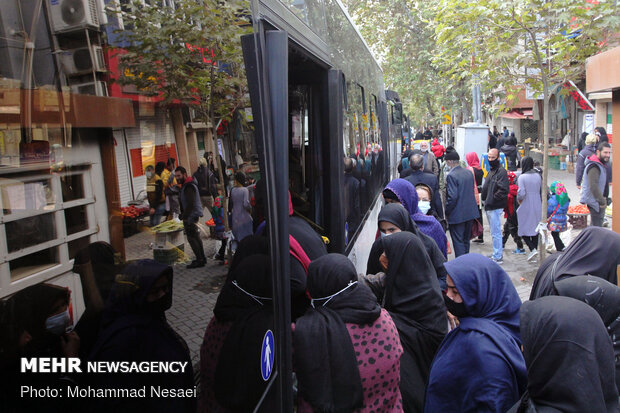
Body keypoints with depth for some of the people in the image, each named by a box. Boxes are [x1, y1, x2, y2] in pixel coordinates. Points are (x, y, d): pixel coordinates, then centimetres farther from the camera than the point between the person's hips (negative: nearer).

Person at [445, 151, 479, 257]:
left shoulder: (451, 176, -18)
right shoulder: (469, 173, 6)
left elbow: (452, 197, -22)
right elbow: (473, 191, 14)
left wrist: (446, 211, -11)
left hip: (457, 215, -8)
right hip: (470, 212, 8)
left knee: (458, 242, 0)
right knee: (466, 240, 19)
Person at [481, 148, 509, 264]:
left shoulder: (501, 171, -14)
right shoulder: (491, 171, 17)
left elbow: (504, 189, -23)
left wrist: (493, 198, -17)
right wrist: (485, 198, 13)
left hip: (495, 207, -10)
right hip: (489, 207, 10)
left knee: (495, 233, -4)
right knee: (495, 232, 18)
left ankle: (497, 257, 4)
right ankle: (498, 253, 29)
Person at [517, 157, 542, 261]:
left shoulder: (522, 177, -13)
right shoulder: (538, 176, 4)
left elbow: (521, 193, -19)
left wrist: (519, 200, 0)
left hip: (526, 207, -5)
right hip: (537, 206, 5)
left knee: (524, 230, 3)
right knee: (535, 228, 13)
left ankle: (532, 249, -12)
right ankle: (535, 248, 17)